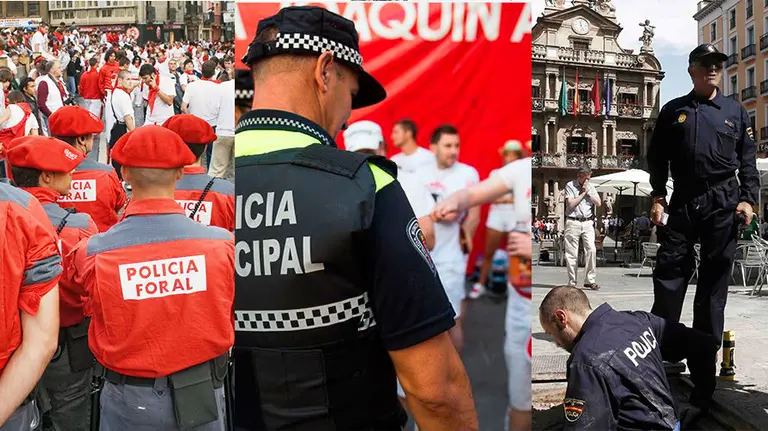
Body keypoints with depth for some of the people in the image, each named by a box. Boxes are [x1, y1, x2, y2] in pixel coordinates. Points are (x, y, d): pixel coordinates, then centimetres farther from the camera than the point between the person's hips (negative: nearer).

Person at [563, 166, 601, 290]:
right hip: (573, 222, -3)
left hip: (588, 222, 3)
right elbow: (571, 204, -11)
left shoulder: (591, 186, 14)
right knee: (572, 254, -1)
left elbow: (598, 203, 7)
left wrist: (588, 192, -1)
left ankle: (590, 280, -3)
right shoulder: (570, 186, 1)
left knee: (591, 249, -9)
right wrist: (583, 193, -6)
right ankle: (572, 282, 7)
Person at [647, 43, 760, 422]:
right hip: (683, 202, 0)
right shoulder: (673, 111, 11)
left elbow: (748, 161, 10)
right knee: (669, 271, -3)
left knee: (714, 281, 4)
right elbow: (657, 158, 8)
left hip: (723, 204, 0)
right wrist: (657, 197, -2)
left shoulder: (735, 112, 12)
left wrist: (748, 199, -3)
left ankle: (705, 358, 12)